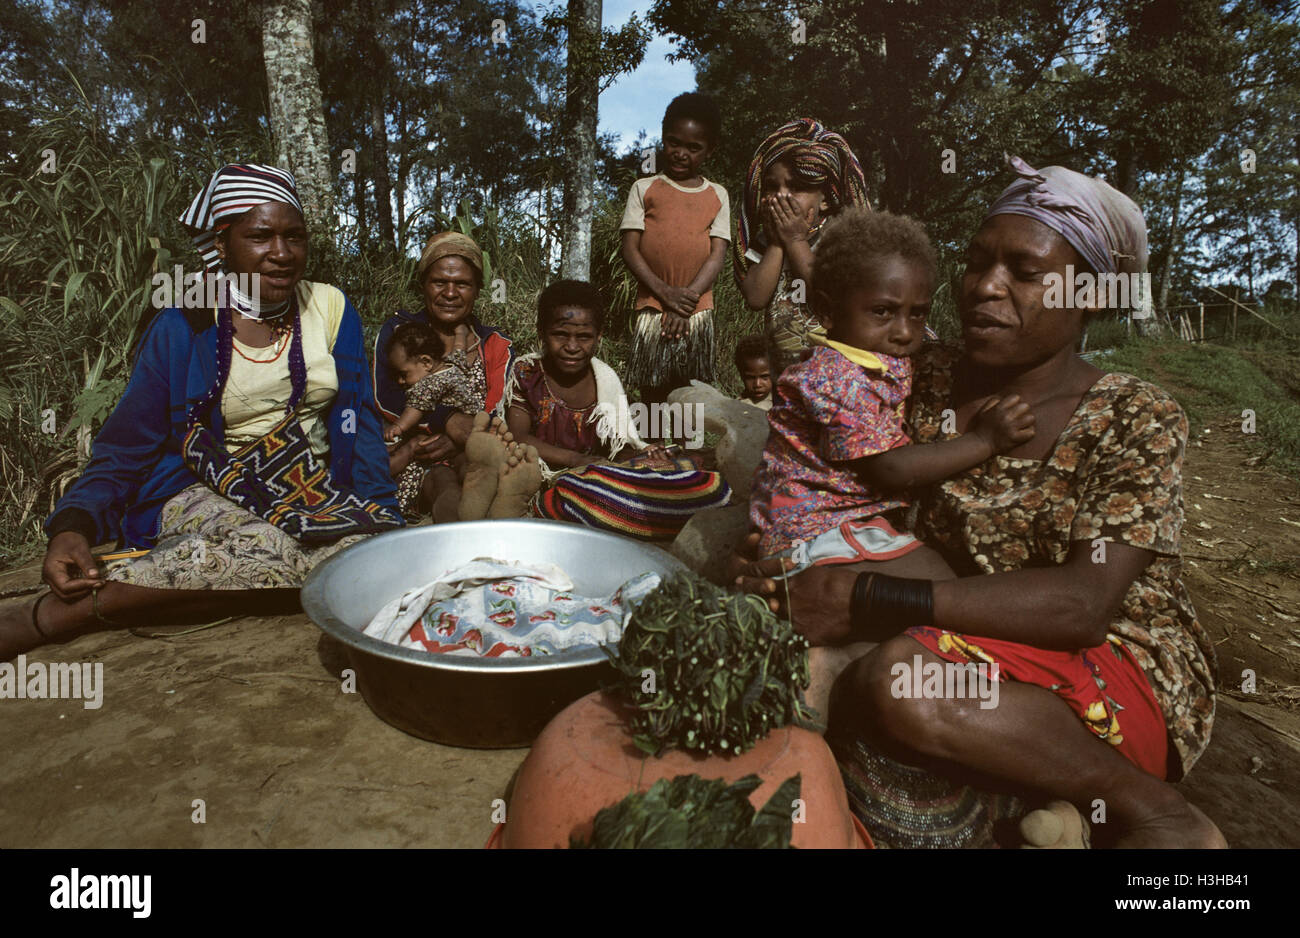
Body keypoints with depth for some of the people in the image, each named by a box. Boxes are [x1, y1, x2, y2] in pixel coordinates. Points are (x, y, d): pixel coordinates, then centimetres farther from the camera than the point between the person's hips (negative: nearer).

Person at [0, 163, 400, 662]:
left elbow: (356, 422, 6)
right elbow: (125, 447, 1)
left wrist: (382, 511, -8)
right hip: (205, 494, -3)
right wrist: (73, 526, -18)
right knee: (268, 551, -39)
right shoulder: (182, 328, -1)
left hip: (317, 491, 4)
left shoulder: (331, 308, 6)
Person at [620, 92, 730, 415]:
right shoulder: (645, 188, 8)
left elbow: (718, 254, 3)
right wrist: (665, 292, -13)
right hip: (652, 307, -1)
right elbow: (629, 249, 0)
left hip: (698, 311, 1)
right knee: (652, 390, 2)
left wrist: (687, 299, -11)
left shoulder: (717, 195, 11)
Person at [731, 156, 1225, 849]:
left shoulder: (1138, 421, -9)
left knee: (898, 680, -32)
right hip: (969, 647, 4)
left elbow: (1084, 605, -21)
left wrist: (867, 597, -29)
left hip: (1124, 673, -3)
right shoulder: (928, 381, 2)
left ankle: (1158, 813, -10)